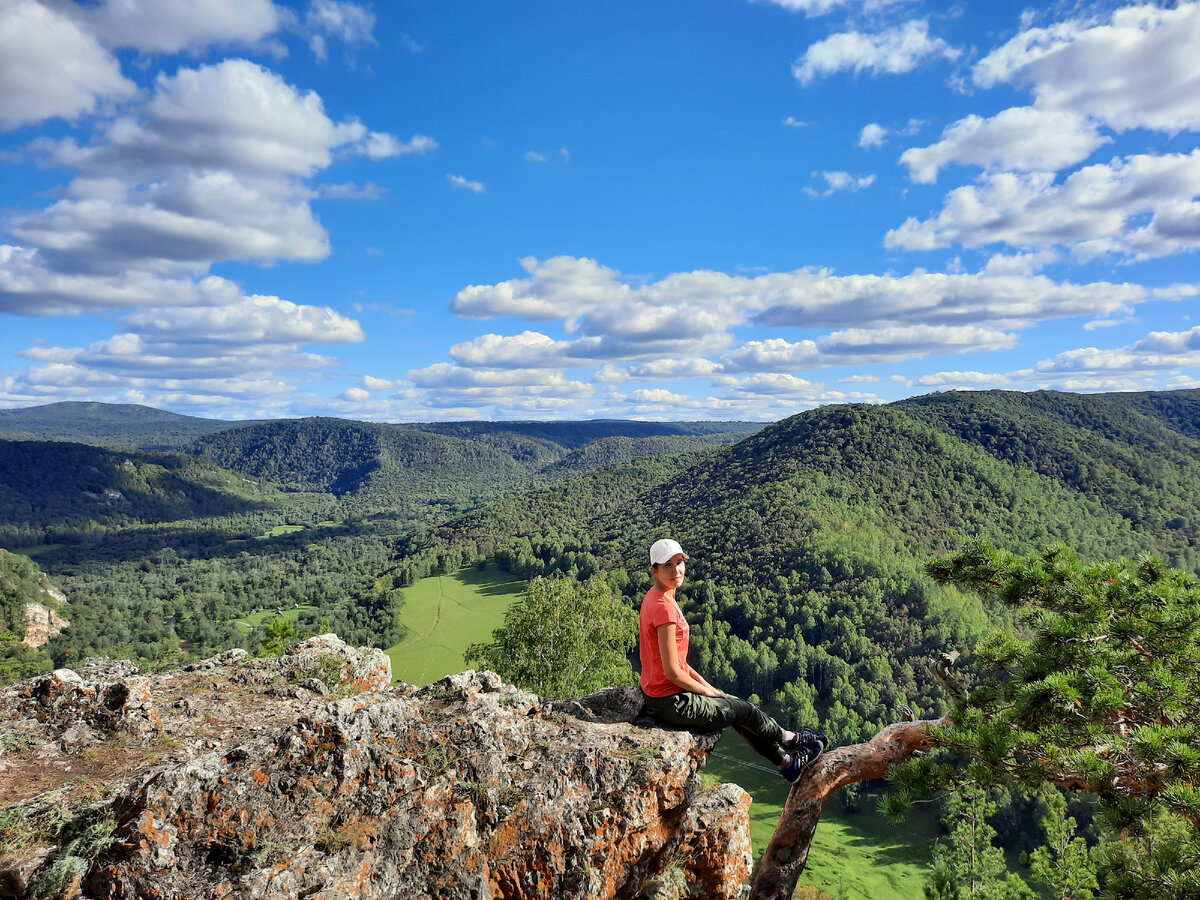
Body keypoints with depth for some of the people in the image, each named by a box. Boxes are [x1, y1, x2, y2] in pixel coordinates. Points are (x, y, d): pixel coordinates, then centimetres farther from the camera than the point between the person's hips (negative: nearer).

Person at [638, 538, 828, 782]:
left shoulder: (656, 598, 4)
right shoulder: (664, 607, -26)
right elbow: (672, 672, -24)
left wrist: (704, 684, 9)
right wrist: (706, 691, -8)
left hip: (656, 693, 9)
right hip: (672, 702, -9)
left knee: (739, 705, 23)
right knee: (746, 711, 11)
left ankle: (786, 762, 42)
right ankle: (789, 740, 41)